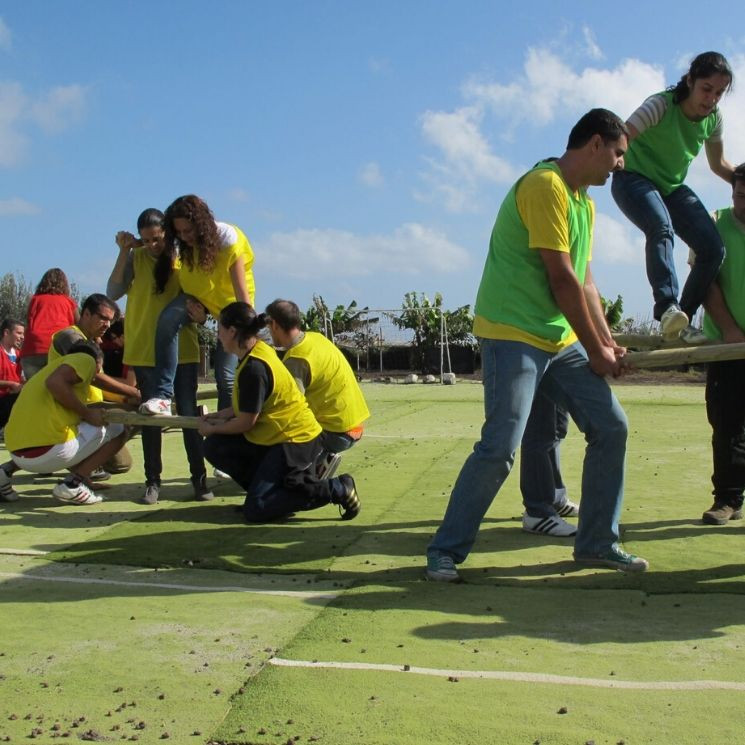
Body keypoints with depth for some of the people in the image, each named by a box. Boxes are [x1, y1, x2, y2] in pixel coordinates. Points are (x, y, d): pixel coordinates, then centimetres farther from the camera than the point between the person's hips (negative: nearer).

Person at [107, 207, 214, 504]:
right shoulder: (136, 257, 1)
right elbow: (113, 293, -9)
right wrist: (124, 252, -13)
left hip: (182, 349, 0)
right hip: (144, 349, 1)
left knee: (188, 413, -1)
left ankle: (199, 478, 9)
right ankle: (153, 481, 14)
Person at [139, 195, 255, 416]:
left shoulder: (227, 239, -26)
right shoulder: (183, 244, -13)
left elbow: (242, 293, -27)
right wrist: (196, 309, -20)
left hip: (230, 300, -3)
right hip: (201, 296, 3)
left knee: (226, 374, -10)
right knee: (168, 318, -30)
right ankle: (163, 396, -32)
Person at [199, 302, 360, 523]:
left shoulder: (253, 368, -23)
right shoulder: (259, 350, 5)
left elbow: (246, 422, -17)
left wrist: (213, 429, -1)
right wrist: (221, 415, 14)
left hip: (294, 440, -9)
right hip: (274, 436, 9)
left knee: (255, 509, -11)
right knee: (215, 448, 3)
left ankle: (336, 489, -8)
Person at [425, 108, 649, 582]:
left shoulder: (585, 203, 17)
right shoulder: (545, 186, -14)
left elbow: (585, 281, 16)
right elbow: (562, 279, -17)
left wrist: (609, 344, 6)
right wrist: (596, 350, -10)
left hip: (561, 340, 10)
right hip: (513, 334, -10)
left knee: (611, 427, 5)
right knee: (500, 447, -14)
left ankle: (597, 543, 18)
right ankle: (446, 551, 2)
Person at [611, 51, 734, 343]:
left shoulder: (713, 117, -3)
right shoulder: (661, 105, -22)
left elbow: (718, 164, 14)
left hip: (672, 187, 6)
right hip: (634, 179, -6)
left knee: (713, 248, -11)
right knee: (661, 227, -38)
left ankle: (683, 320, -3)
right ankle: (667, 306, -44)